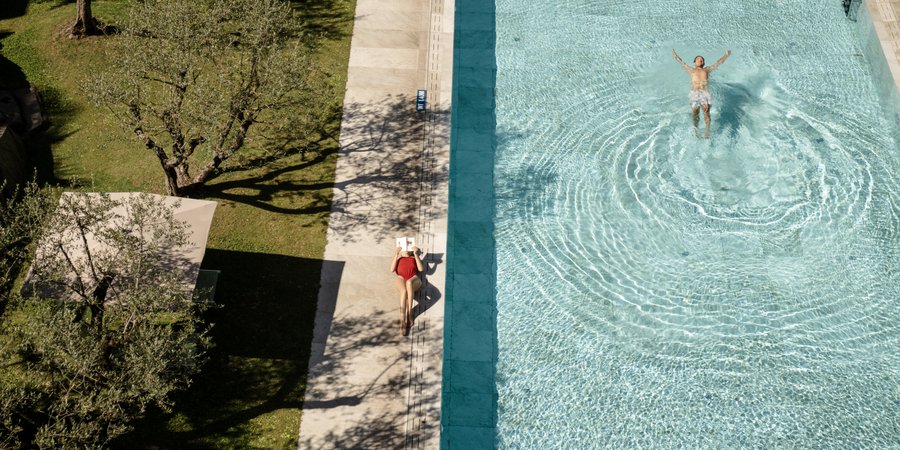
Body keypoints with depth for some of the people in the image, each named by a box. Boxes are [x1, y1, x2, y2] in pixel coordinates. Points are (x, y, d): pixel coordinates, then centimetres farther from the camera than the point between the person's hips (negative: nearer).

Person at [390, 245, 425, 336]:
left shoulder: (414, 258, 31)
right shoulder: (398, 258, 32)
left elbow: (421, 269, 10)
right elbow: (392, 270, 12)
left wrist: (416, 254, 5)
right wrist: (396, 254, 6)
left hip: (414, 279, 0)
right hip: (401, 279, 0)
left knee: (409, 283, -41)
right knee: (404, 291, -38)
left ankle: (409, 314, -38)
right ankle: (402, 321, -47)